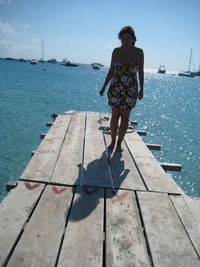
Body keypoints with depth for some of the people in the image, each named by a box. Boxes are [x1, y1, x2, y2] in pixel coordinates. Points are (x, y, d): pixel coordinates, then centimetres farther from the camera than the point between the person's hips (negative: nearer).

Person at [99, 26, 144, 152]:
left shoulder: (139, 52, -6)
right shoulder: (116, 51, -2)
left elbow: (141, 72, 0)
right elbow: (111, 71, 4)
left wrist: (141, 90, -2)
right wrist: (104, 87, 3)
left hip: (131, 89, -1)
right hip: (115, 87, 1)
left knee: (125, 117, 3)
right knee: (115, 116, 5)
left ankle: (119, 143, 16)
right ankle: (113, 141, 22)